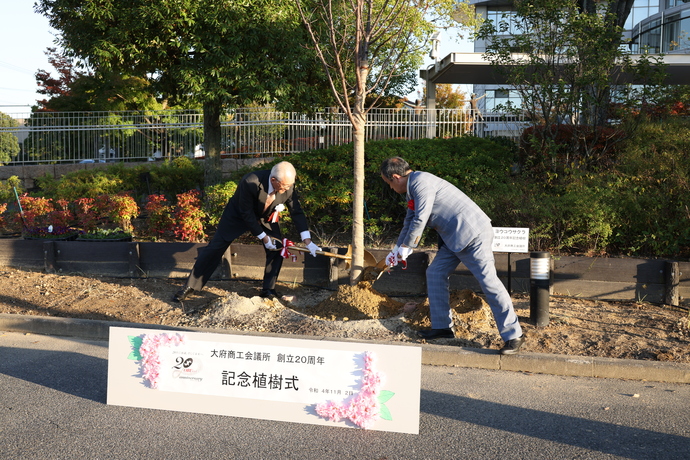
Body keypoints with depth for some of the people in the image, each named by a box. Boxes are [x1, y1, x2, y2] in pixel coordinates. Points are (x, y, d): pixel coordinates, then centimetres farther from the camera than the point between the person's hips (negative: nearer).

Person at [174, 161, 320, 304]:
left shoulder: (289, 186, -26)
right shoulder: (249, 183, -39)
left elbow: (297, 212, -17)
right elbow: (246, 214, -29)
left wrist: (308, 242, -23)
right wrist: (264, 237, -25)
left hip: (266, 217, 4)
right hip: (238, 215, -4)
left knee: (277, 249, -10)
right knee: (215, 248, -5)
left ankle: (268, 290, 6)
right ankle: (190, 287, 5)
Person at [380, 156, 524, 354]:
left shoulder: (421, 182, -14)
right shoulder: (413, 188, 18)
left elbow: (420, 220, -18)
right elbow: (409, 222, 29)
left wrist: (405, 248, -5)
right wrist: (396, 251, 32)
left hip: (473, 233, -11)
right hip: (453, 238, 11)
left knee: (488, 280, -12)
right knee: (435, 273, 11)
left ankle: (513, 335, -9)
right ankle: (442, 326, 17)